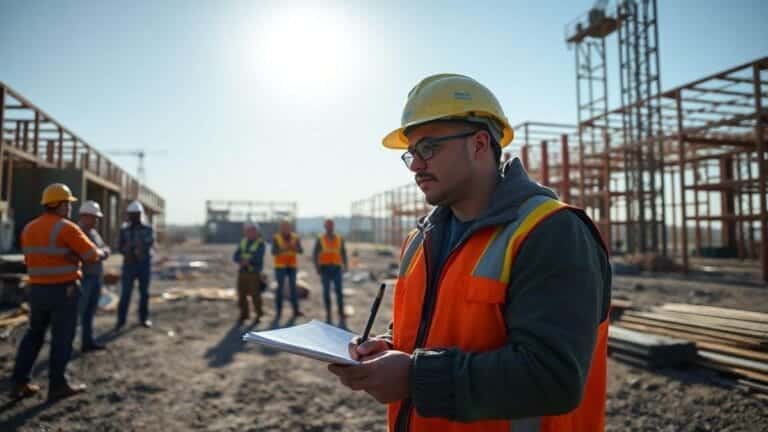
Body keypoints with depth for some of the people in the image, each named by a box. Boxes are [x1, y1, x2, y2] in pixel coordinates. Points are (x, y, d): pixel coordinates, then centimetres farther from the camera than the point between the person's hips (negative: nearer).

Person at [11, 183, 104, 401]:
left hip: (37, 289, 7)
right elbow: (92, 255, -13)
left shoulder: (29, 229, 9)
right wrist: (101, 253, 9)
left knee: (34, 334, 18)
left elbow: (31, 259, 17)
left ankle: (19, 382, 18)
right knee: (62, 337, 3)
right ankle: (58, 384, 10)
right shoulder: (66, 228, -14)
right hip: (64, 290, -7)